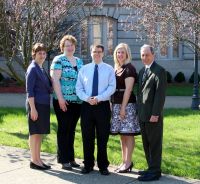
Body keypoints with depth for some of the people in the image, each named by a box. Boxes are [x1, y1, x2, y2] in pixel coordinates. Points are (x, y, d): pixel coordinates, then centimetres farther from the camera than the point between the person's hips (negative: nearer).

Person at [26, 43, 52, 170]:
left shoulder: (41, 69, 15)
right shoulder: (32, 69, -10)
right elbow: (29, 91, -15)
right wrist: (33, 108, -20)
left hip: (44, 105, 8)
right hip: (36, 104, -8)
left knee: (40, 133, 12)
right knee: (35, 132, -2)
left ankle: (38, 159, 19)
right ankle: (34, 161, 4)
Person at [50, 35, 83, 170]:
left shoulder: (79, 61, 15)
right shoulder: (59, 60, -4)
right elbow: (55, 79, -11)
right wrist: (60, 98, -17)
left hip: (77, 101, 6)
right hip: (63, 101, -6)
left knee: (72, 130, 11)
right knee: (64, 129, -1)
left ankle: (71, 158, 19)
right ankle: (64, 160, 6)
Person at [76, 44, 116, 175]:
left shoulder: (109, 69, 4)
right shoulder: (84, 69, 10)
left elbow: (112, 87, -5)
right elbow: (79, 88, 6)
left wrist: (98, 98, -17)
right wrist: (87, 98, -13)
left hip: (103, 105, -2)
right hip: (87, 105, 2)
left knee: (103, 137, 4)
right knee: (87, 137, 6)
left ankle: (103, 166, 14)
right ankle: (88, 165, 18)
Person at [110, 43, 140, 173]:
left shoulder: (129, 68, -7)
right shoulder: (117, 69, 15)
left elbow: (128, 89, -13)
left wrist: (123, 107, -17)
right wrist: (112, 104, 9)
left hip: (127, 104, -8)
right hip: (116, 104, 8)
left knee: (128, 134, -3)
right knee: (122, 135, 10)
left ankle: (128, 163, 1)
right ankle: (124, 161, 16)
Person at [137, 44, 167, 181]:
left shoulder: (159, 71, -9)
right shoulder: (142, 71, 16)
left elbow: (160, 94, -15)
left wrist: (155, 114, -19)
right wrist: (139, 111, 12)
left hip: (153, 115, -8)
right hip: (142, 115, 8)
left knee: (154, 144, -1)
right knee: (146, 144, 14)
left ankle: (155, 172, 5)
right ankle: (151, 168, 23)